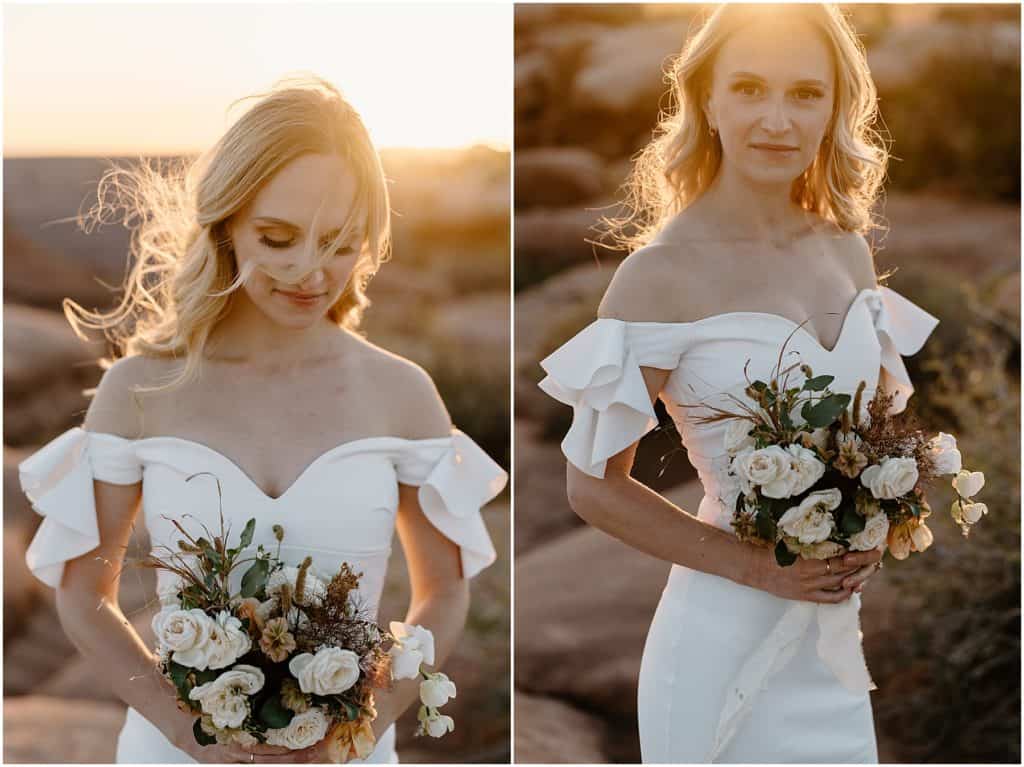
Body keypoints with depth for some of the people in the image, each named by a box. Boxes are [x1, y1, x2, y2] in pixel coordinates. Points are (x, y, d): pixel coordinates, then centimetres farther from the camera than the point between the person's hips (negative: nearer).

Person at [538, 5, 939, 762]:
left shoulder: (849, 251, 2)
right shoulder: (664, 272, -15)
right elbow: (594, 483, -11)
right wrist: (756, 567, -17)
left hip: (834, 642, 5)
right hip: (728, 644, -5)